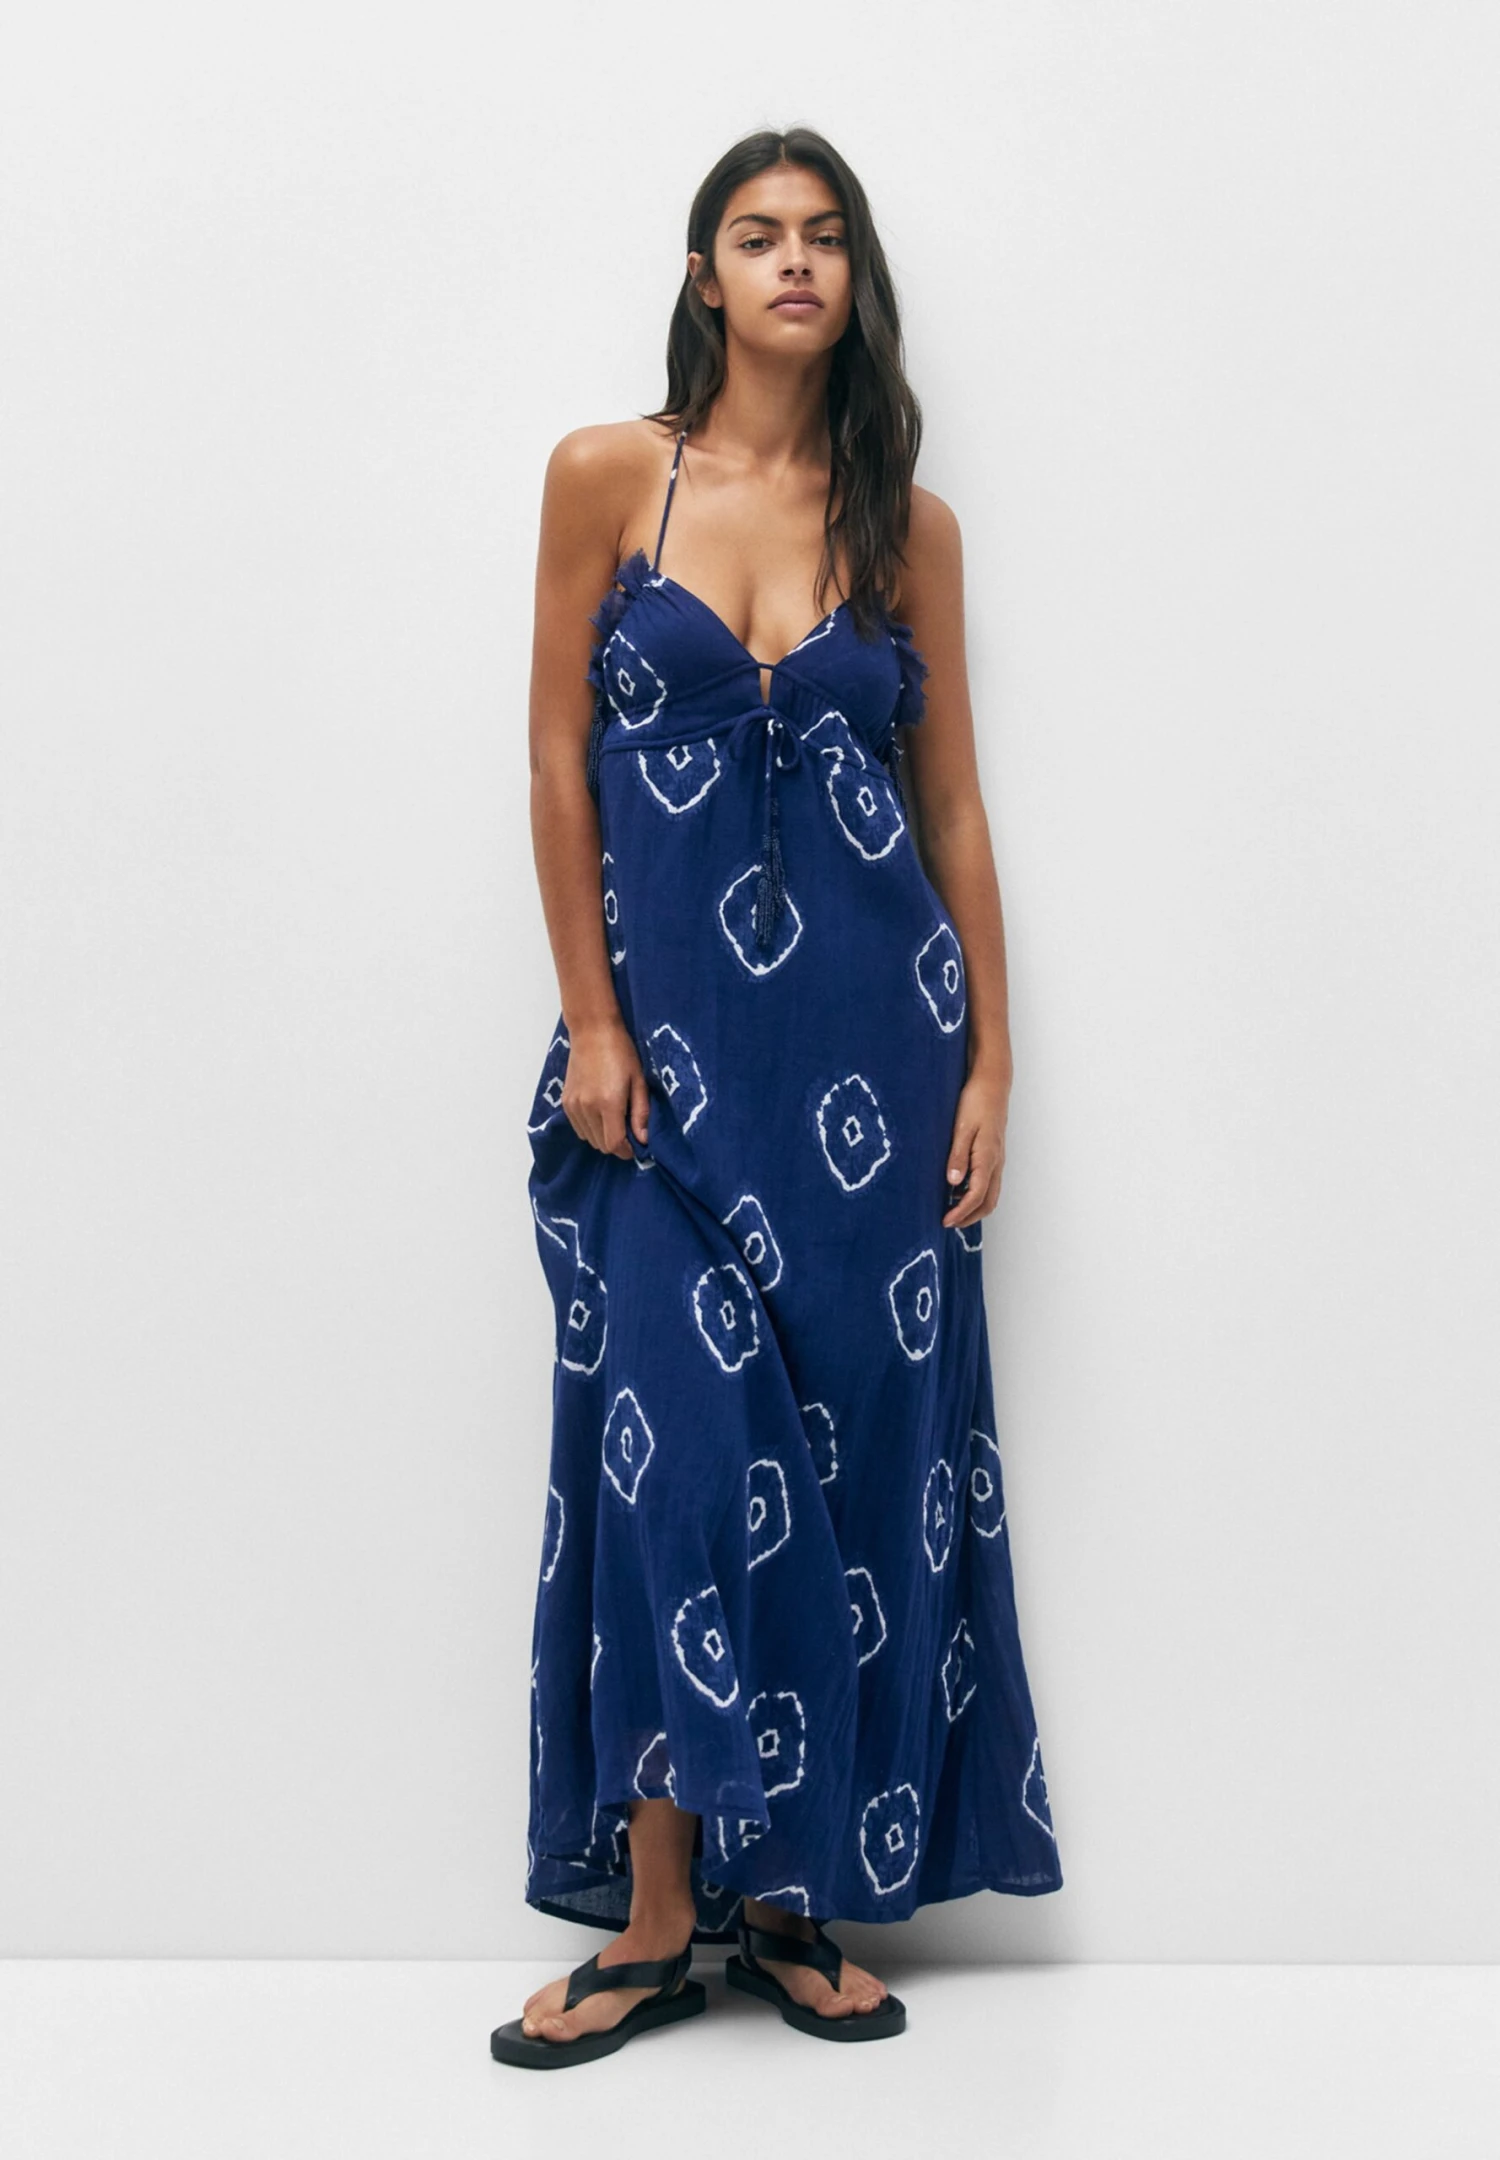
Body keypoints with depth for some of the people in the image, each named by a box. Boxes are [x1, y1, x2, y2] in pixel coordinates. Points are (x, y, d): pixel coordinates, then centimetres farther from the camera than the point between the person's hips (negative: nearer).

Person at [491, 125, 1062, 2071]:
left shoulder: (910, 524, 7)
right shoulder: (608, 475, 2)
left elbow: (954, 804, 7)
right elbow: (560, 760, 1)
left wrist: (990, 1062, 2)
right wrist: (592, 1027, -5)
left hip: (874, 1028, 2)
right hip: (673, 1030, -2)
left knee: (862, 1439, 3)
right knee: (679, 1444, -4)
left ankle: (799, 1890, 16)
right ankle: (660, 1919, 7)